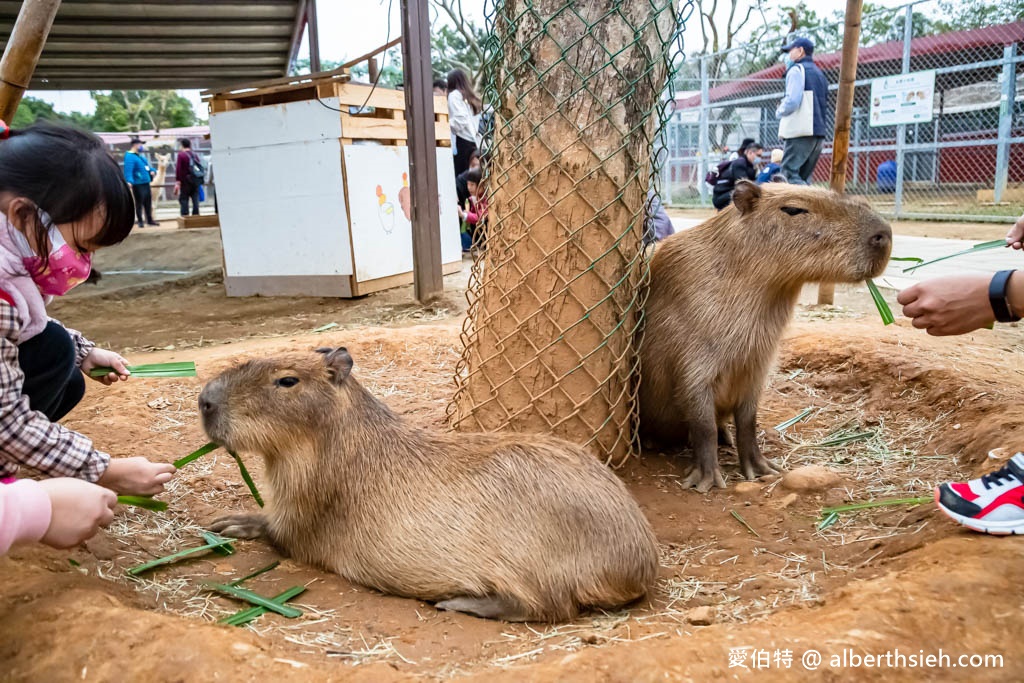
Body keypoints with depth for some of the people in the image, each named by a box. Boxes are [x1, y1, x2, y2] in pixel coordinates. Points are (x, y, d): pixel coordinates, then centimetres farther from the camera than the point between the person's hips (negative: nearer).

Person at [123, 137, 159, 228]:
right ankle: (140, 221, 7)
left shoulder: (140, 156, 16)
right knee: (139, 203, -1)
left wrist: (152, 171, 5)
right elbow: (128, 170, -24)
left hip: (146, 183, 9)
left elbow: (146, 165, 26)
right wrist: (129, 181, -37)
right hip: (138, 184, -9)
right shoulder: (130, 156, -13)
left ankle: (149, 220, 24)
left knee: (148, 202, 14)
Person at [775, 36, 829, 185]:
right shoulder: (818, 72, 25)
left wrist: (779, 112, 3)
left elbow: (792, 101, -16)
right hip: (820, 132, 9)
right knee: (803, 178, 10)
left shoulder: (797, 70, -2)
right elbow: (824, 105, 22)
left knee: (790, 173, -13)